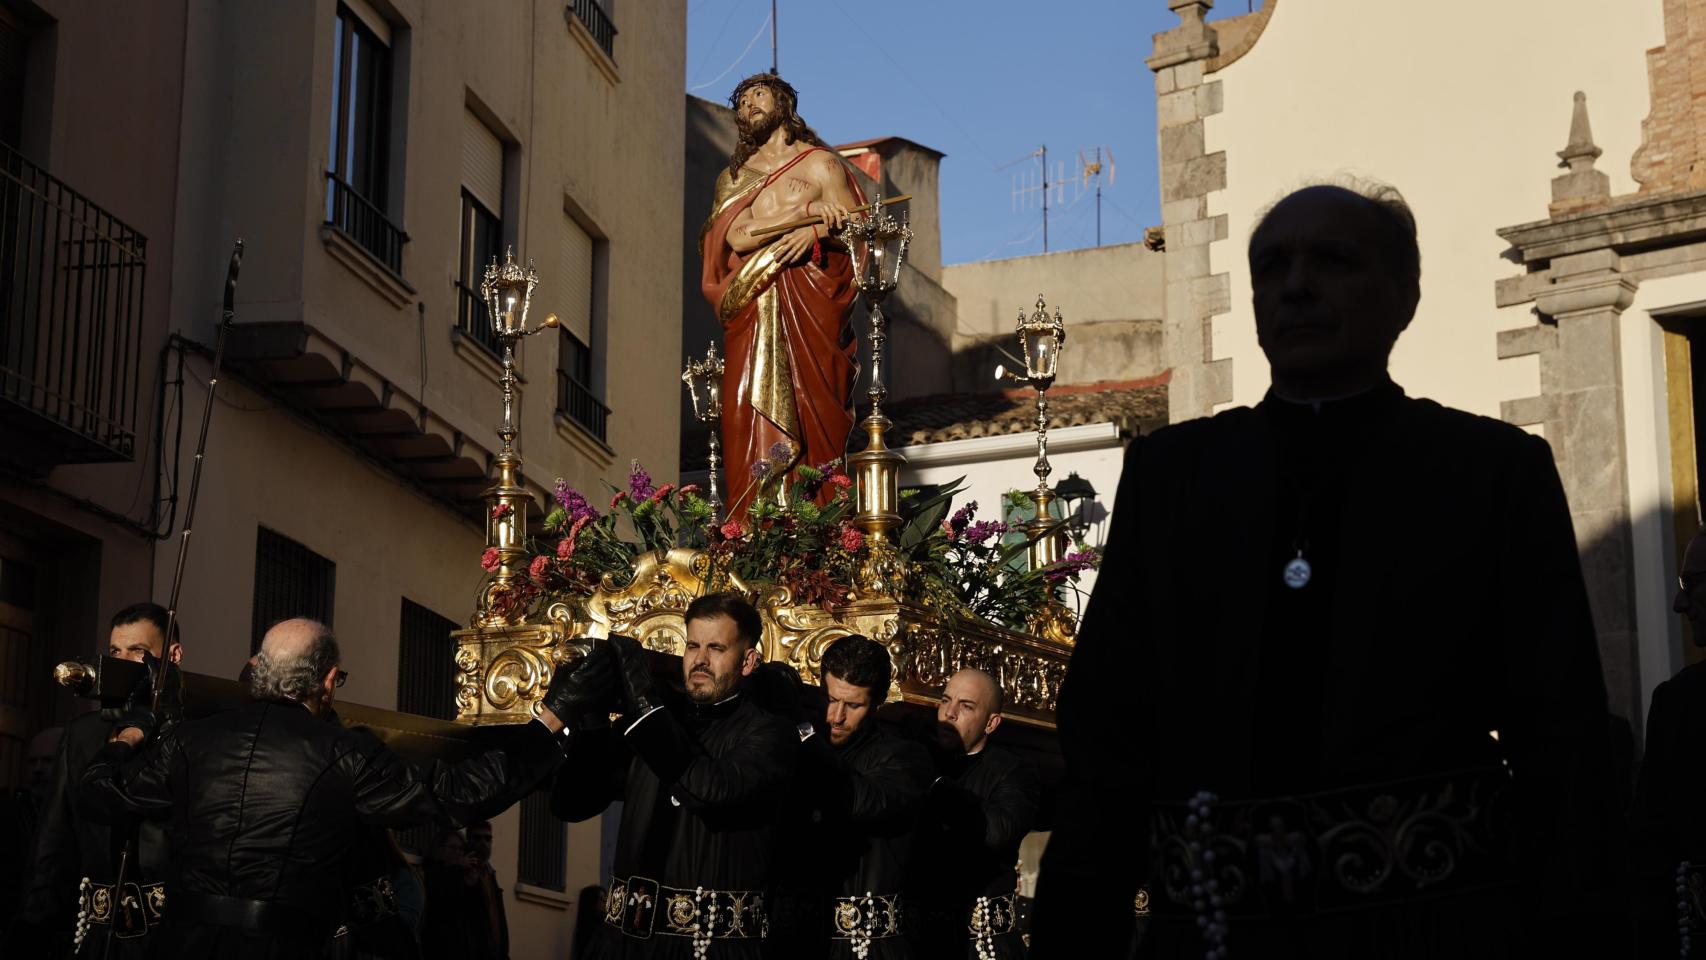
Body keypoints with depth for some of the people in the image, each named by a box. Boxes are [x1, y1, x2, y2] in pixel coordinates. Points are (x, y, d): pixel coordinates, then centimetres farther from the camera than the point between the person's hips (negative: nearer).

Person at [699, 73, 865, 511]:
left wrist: (816, 233, -15)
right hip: (752, 313, 2)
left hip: (810, 307, -2)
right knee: (752, 414, -9)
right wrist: (809, 210, -8)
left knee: (814, 414, -11)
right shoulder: (733, 178, 20)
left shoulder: (821, 164, 12)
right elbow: (737, 236, 0)